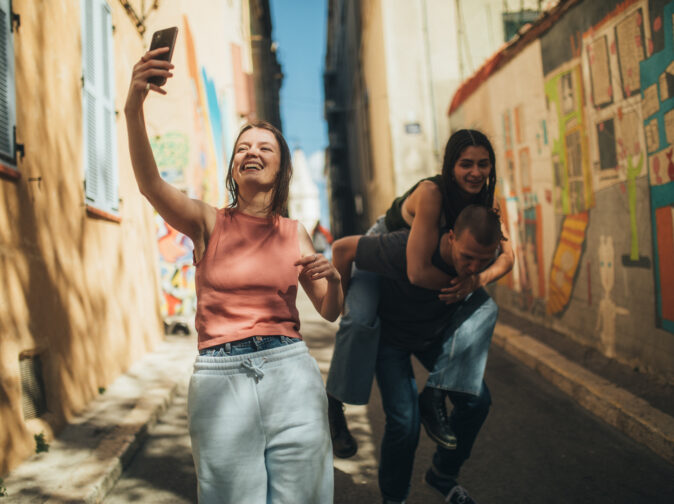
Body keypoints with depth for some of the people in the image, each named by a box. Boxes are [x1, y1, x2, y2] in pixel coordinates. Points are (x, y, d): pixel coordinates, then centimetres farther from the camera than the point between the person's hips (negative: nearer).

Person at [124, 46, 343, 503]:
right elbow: (150, 184, -18)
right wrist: (134, 109, -34)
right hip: (220, 376, -2)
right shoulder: (209, 223, 2)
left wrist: (333, 277, -7)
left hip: (289, 372, 2)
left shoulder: (295, 234, 10)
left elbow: (330, 312, 16)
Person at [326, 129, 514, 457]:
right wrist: (462, 278, -29)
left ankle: (434, 398, 1)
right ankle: (333, 404, -5)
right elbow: (418, 272, -44)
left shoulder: (483, 198, -16)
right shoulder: (431, 193, -37)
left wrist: (479, 279, -36)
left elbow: (506, 255, -16)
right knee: (360, 320, -30)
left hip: (435, 257, 7)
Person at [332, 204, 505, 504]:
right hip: (392, 337, -5)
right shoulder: (406, 250, -41)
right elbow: (342, 248, -27)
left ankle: (443, 473, 20)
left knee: (476, 400, -7)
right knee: (405, 421, -15)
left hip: (438, 333, 5)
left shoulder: (485, 252, -24)